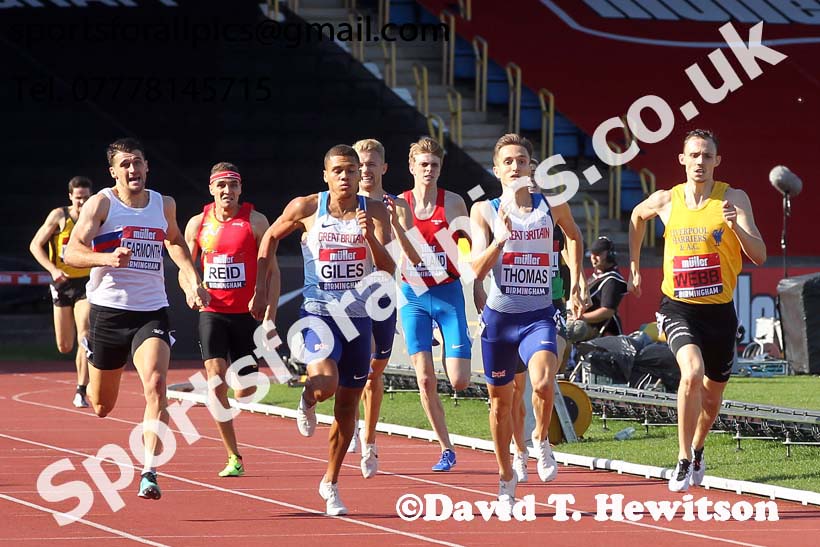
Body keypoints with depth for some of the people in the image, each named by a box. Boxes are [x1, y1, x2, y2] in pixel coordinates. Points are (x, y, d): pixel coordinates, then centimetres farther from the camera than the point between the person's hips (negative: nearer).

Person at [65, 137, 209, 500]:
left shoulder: (164, 205, 7)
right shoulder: (101, 204, -5)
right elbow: (72, 253, -13)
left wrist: (193, 281, 18)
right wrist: (107, 258, -32)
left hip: (151, 312, 1)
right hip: (108, 310, -1)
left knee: (155, 384, -24)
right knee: (102, 407, 11)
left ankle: (149, 472, -26)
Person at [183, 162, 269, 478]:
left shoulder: (255, 222, -3)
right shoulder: (198, 224, 4)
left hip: (246, 313, -1)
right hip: (212, 311, 1)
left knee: (246, 391, 3)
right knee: (216, 379, -16)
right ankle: (234, 458, -12)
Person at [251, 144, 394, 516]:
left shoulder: (375, 213, -2)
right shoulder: (306, 208, -5)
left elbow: (388, 270, -8)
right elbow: (271, 238, 11)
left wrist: (370, 236, -25)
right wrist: (261, 290, 8)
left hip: (358, 317, 3)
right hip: (318, 314, -3)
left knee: (348, 405, 9)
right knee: (326, 383, -28)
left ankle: (330, 483, 25)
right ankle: (307, 402, 11)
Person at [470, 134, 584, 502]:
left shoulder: (552, 206, 2)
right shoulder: (484, 211, -2)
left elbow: (574, 236, 24)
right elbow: (477, 270, -11)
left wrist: (575, 286, 20)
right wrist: (501, 237, -26)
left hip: (539, 316, -1)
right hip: (499, 316, 1)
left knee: (543, 382, -27)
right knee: (501, 400, 11)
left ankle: (541, 440, 4)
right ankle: (506, 476, 31)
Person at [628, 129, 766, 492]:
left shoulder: (734, 199, -6)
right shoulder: (665, 201, -1)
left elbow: (759, 257, -12)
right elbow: (637, 216, 24)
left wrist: (736, 227, -30)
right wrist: (634, 267, 22)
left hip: (719, 311, 1)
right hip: (678, 308, -1)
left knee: (712, 396, 14)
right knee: (692, 372, -27)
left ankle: (697, 449, 45)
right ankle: (684, 460, -16)